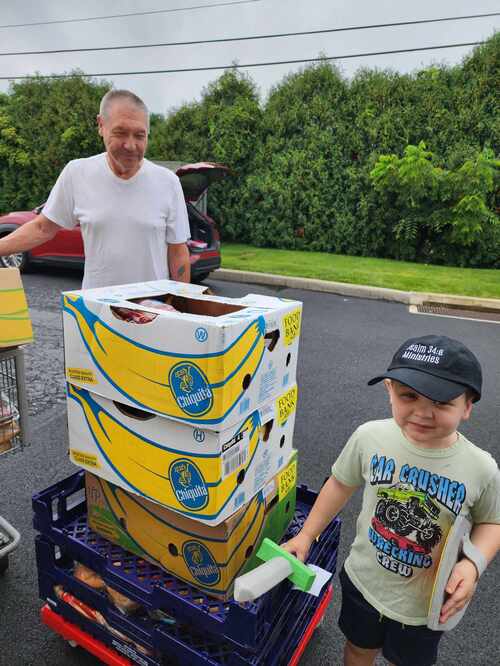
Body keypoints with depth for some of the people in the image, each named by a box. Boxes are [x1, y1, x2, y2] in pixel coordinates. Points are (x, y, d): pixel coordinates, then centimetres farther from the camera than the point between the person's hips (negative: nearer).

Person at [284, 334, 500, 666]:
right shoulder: (370, 437, -23)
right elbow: (341, 484, -5)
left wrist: (472, 564, -23)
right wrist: (307, 535, -2)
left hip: (425, 603, 0)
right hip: (363, 581, 1)